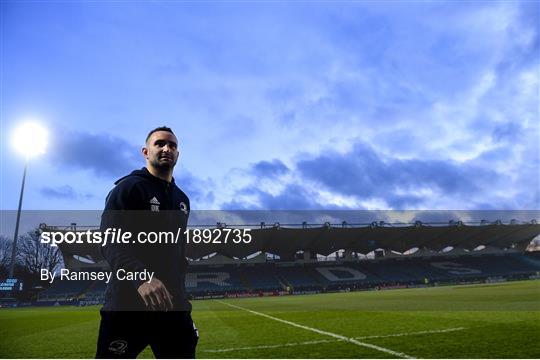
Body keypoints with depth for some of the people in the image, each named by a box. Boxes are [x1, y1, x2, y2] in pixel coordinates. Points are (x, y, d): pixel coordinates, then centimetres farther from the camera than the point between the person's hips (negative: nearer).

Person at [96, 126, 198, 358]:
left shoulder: (182, 200, 17)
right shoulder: (128, 187, -4)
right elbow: (110, 242, -17)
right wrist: (141, 277, -34)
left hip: (172, 304, 6)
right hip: (128, 303, -6)